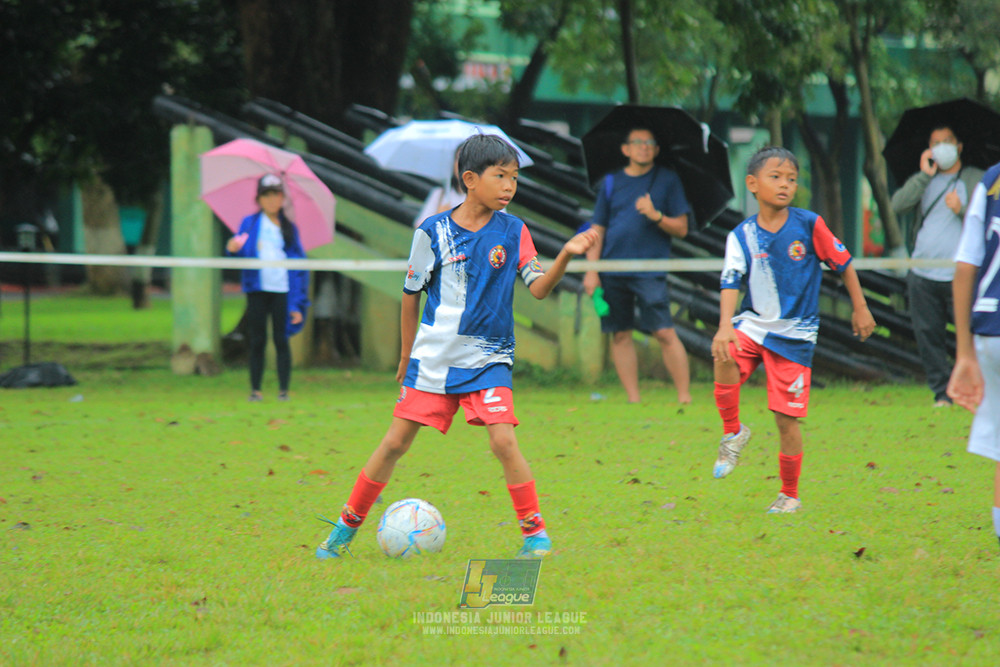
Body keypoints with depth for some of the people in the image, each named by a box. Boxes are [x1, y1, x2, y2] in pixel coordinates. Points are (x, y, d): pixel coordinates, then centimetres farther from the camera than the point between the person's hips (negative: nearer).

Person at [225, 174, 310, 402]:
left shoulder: (289, 228, 10)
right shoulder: (250, 224, 10)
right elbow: (242, 255, 2)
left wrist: (298, 302, 0)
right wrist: (233, 249, -23)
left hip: (282, 290, 0)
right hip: (258, 289, 0)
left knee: (281, 340, -2)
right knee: (257, 340, 1)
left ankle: (284, 390, 1)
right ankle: (255, 389, 5)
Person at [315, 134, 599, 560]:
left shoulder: (512, 232, -2)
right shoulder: (432, 232, -5)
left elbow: (539, 288, -9)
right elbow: (411, 295, 6)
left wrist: (566, 255, -27)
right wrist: (406, 357, 12)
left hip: (488, 360, 0)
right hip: (432, 358, 0)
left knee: (503, 440, -16)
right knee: (395, 442, 1)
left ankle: (535, 532, -6)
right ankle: (347, 527, 15)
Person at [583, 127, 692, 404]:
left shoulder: (667, 180, 6)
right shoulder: (611, 182, 12)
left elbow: (681, 228, 4)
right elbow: (597, 229, 14)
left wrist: (656, 216, -14)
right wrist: (591, 271, 7)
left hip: (650, 271, -3)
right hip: (613, 273, 3)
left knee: (665, 333, -11)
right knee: (620, 335, 4)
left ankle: (684, 398, -7)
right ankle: (633, 400, 11)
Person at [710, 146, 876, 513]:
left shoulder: (809, 224, -8)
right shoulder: (742, 235, -5)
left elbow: (843, 263, 4)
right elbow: (730, 283, -11)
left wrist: (860, 308, 9)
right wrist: (725, 326, -27)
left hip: (794, 332, -1)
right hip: (754, 322, 1)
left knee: (787, 417, -1)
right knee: (725, 356, -31)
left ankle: (790, 494, 18)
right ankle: (733, 432, -6)